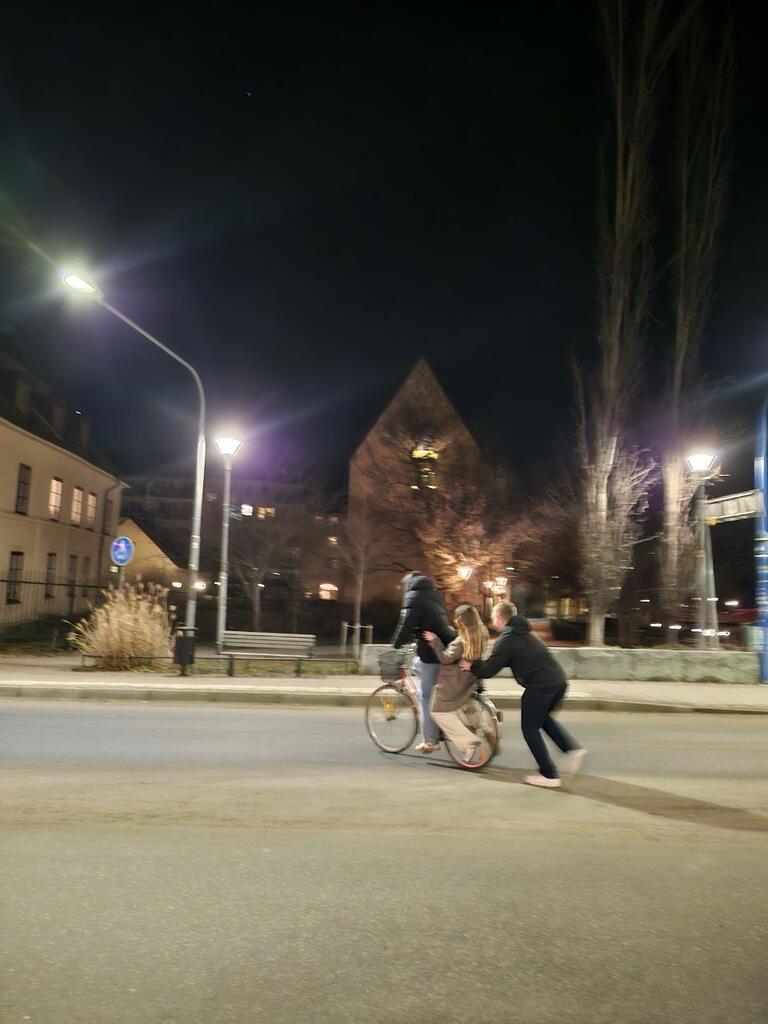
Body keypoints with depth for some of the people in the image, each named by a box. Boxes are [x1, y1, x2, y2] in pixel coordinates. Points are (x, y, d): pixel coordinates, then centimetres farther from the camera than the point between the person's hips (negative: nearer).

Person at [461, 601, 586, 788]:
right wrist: (480, 665, 25)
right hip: (559, 681, 8)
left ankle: (549, 775, 8)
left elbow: (488, 670, -7)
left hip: (540, 685, -8)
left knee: (530, 728, 8)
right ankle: (572, 748, 14)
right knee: (543, 718, 29)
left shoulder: (506, 639, -6)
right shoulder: (524, 633, 22)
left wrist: (471, 667, 12)